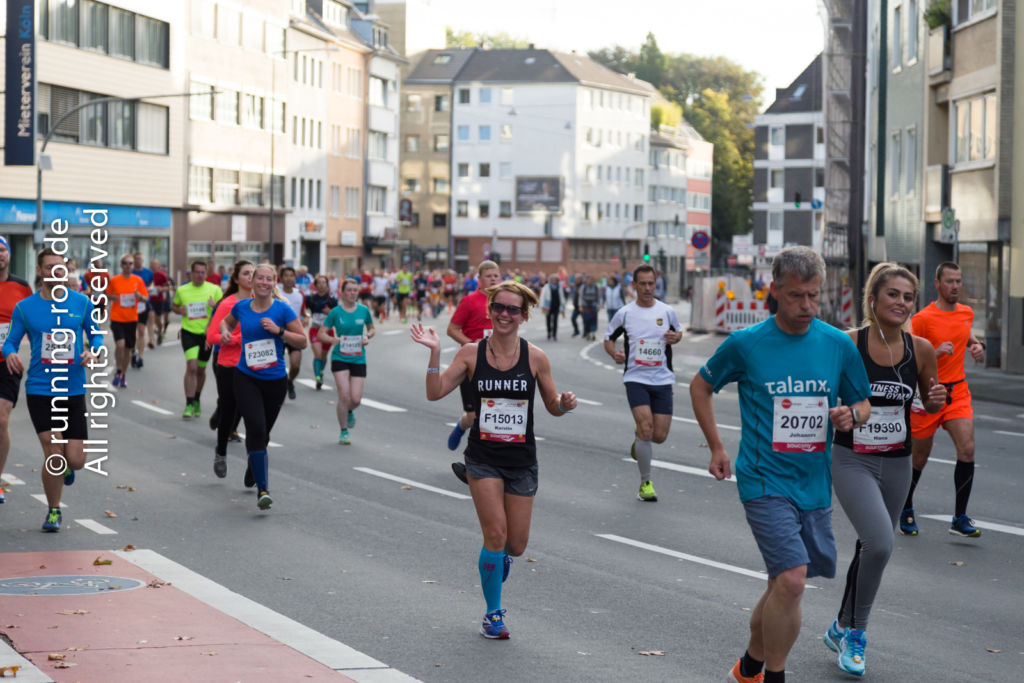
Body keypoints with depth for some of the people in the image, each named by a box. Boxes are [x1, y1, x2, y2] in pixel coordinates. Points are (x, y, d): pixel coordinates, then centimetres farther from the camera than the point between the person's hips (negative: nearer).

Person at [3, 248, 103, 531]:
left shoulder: (81, 303, 3)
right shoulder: (24, 307, 0)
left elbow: (95, 334, 12)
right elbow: (11, 341, 6)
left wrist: (92, 351, -10)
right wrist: (10, 354, -17)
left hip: (74, 389, 1)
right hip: (39, 389, -1)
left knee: (76, 460, -3)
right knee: (53, 452, -9)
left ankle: (65, 465, 37)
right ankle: (53, 511, 14)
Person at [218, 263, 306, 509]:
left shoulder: (282, 310, -6)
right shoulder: (241, 307, 2)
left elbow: (302, 341, -6)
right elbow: (226, 321, 24)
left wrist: (278, 330, -19)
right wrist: (225, 332, 2)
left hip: (275, 380, 0)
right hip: (247, 378, 0)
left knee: (262, 434, 14)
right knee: (255, 429, -17)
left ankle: (254, 473, 42)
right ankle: (263, 490, -19)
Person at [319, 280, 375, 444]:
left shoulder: (364, 310, 3)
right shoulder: (336, 312, -3)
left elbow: (372, 328, 18)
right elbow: (322, 333, -1)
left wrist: (368, 336, -4)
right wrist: (332, 339, -21)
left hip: (358, 359, 2)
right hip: (340, 358, -2)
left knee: (356, 399, -6)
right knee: (344, 395, -12)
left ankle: (349, 411, 33)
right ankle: (344, 432, 4)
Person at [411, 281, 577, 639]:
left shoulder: (535, 358, -2)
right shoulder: (472, 353, -2)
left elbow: (553, 407, 6)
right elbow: (435, 393, -5)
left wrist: (565, 404, -16)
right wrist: (435, 353, -17)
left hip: (521, 460, 1)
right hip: (483, 458, -1)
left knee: (516, 545, 3)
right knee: (496, 533, -13)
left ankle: (496, 557, 42)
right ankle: (493, 614, 5)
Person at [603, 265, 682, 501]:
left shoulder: (667, 311, 4)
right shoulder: (624, 313, -1)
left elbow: (678, 331, 21)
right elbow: (608, 338, 11)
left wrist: (675, 337, -3)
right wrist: (615, 353, -10)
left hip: (662, 380, 2)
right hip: (636, 378, -2)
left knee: (659, 436, -1)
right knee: (646, 429, -17)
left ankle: (639, 437, 38)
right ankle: (645, 483, -2)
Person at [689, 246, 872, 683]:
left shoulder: (838, 345, 2)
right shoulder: (745, 344, -5)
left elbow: (863, 402, 14)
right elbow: (700, 387, 11)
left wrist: (852, 414, -10)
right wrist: (716, 448, 7)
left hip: (814, 483, 4)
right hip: (764, 480, -4)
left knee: (783, 585, 13)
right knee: (792, 580, -18)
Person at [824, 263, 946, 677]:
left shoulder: (921, 349, -2)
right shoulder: (848, 345, -12)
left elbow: (929, 403, 13)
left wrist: (937, 401, -9)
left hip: (896, 464, 4)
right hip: (852, 461, -4)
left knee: (870, 548, 15)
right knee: (880, 545, -21)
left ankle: (842, 628, 37)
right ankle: (855, 631, 0)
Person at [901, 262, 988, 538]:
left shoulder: (967, 313, 6)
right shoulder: (922, 318, -12)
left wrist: (976, 347, 7)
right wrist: (935, 352, -25)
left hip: (958, 391, 4)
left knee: (967, 449, -14)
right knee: (919, 458, 7)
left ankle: (960, 519, -8)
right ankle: (906, 509, 32)